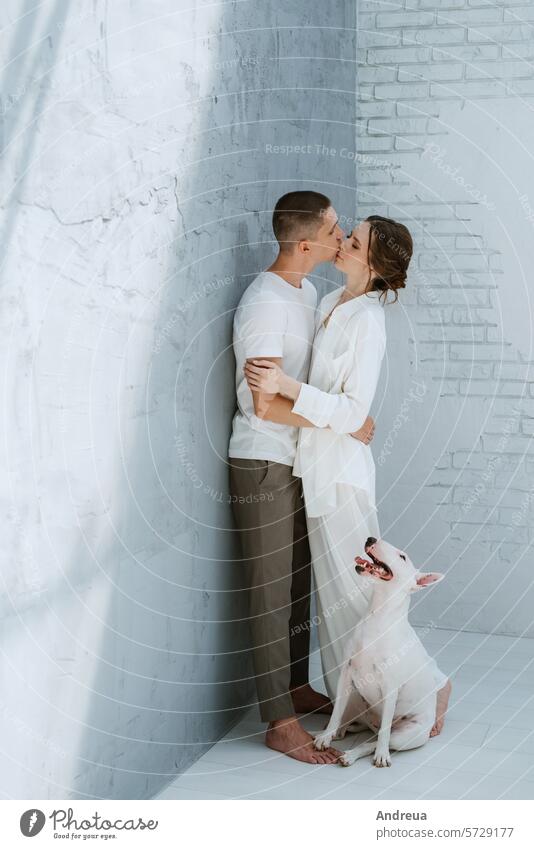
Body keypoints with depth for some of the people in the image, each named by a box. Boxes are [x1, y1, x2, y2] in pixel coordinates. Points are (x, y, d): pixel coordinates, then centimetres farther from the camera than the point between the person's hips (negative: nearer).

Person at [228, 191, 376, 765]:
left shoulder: (307, 292, 10)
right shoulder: (265, 302, -20)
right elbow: (268, 404, -24)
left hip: (298, 460, 9)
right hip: (263, 465, -9)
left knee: (297, 585, 17)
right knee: (272, 594, -3)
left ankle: (297, 689, 32)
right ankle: (281, 724, 5)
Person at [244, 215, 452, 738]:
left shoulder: (367, 321, -17)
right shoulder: (329, 304, 9)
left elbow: (353, 412, -22)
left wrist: (287, 386, -30)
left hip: (341, 468, -9)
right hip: (316, 464, 9)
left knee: (355, 588, -1)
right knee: (335, 588, 14)